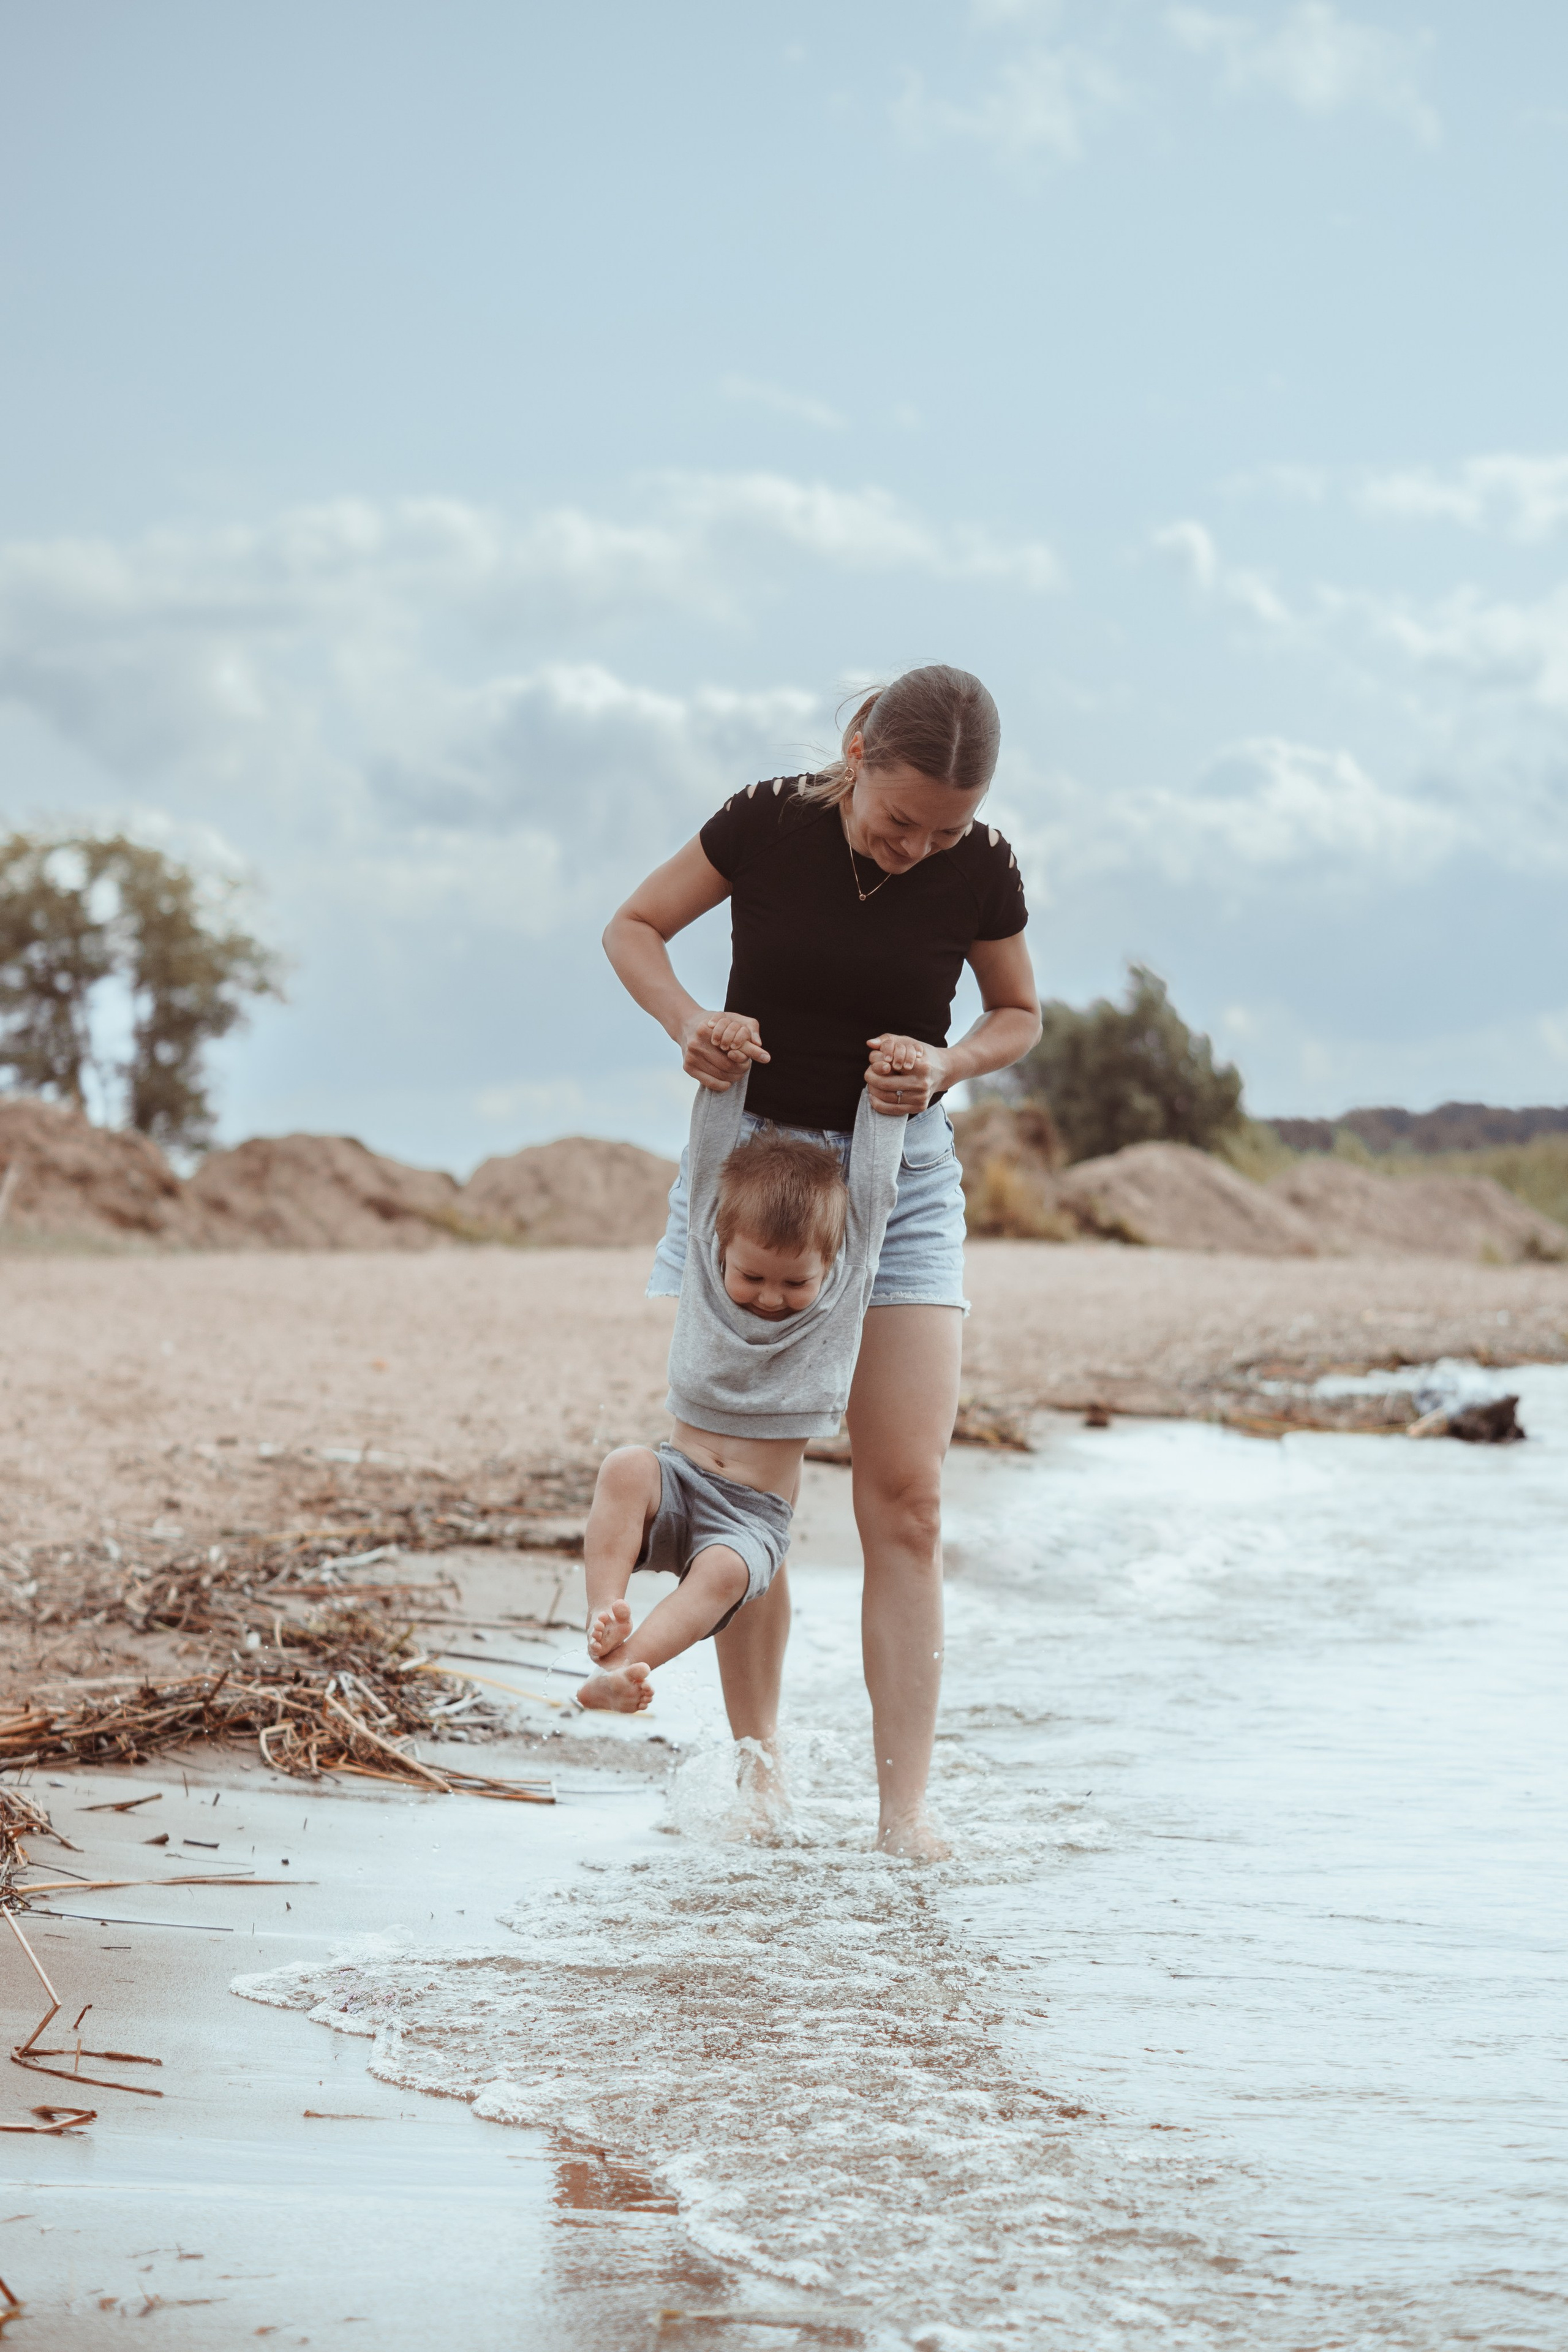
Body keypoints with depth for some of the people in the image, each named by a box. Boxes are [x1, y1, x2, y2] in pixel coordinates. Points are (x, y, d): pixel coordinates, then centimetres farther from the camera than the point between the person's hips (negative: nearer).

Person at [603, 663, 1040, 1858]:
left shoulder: (981, 873, -10)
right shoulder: (765, 825, -12)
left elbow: (1021, 1015, 7)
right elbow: (634, 928, 2)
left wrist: (949, 1063, -15)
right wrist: (689, 1019, -17)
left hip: (900, 1176, 0)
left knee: (906, 1497, -9)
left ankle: (905, 1804, -9)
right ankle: (754, 1765, 19)